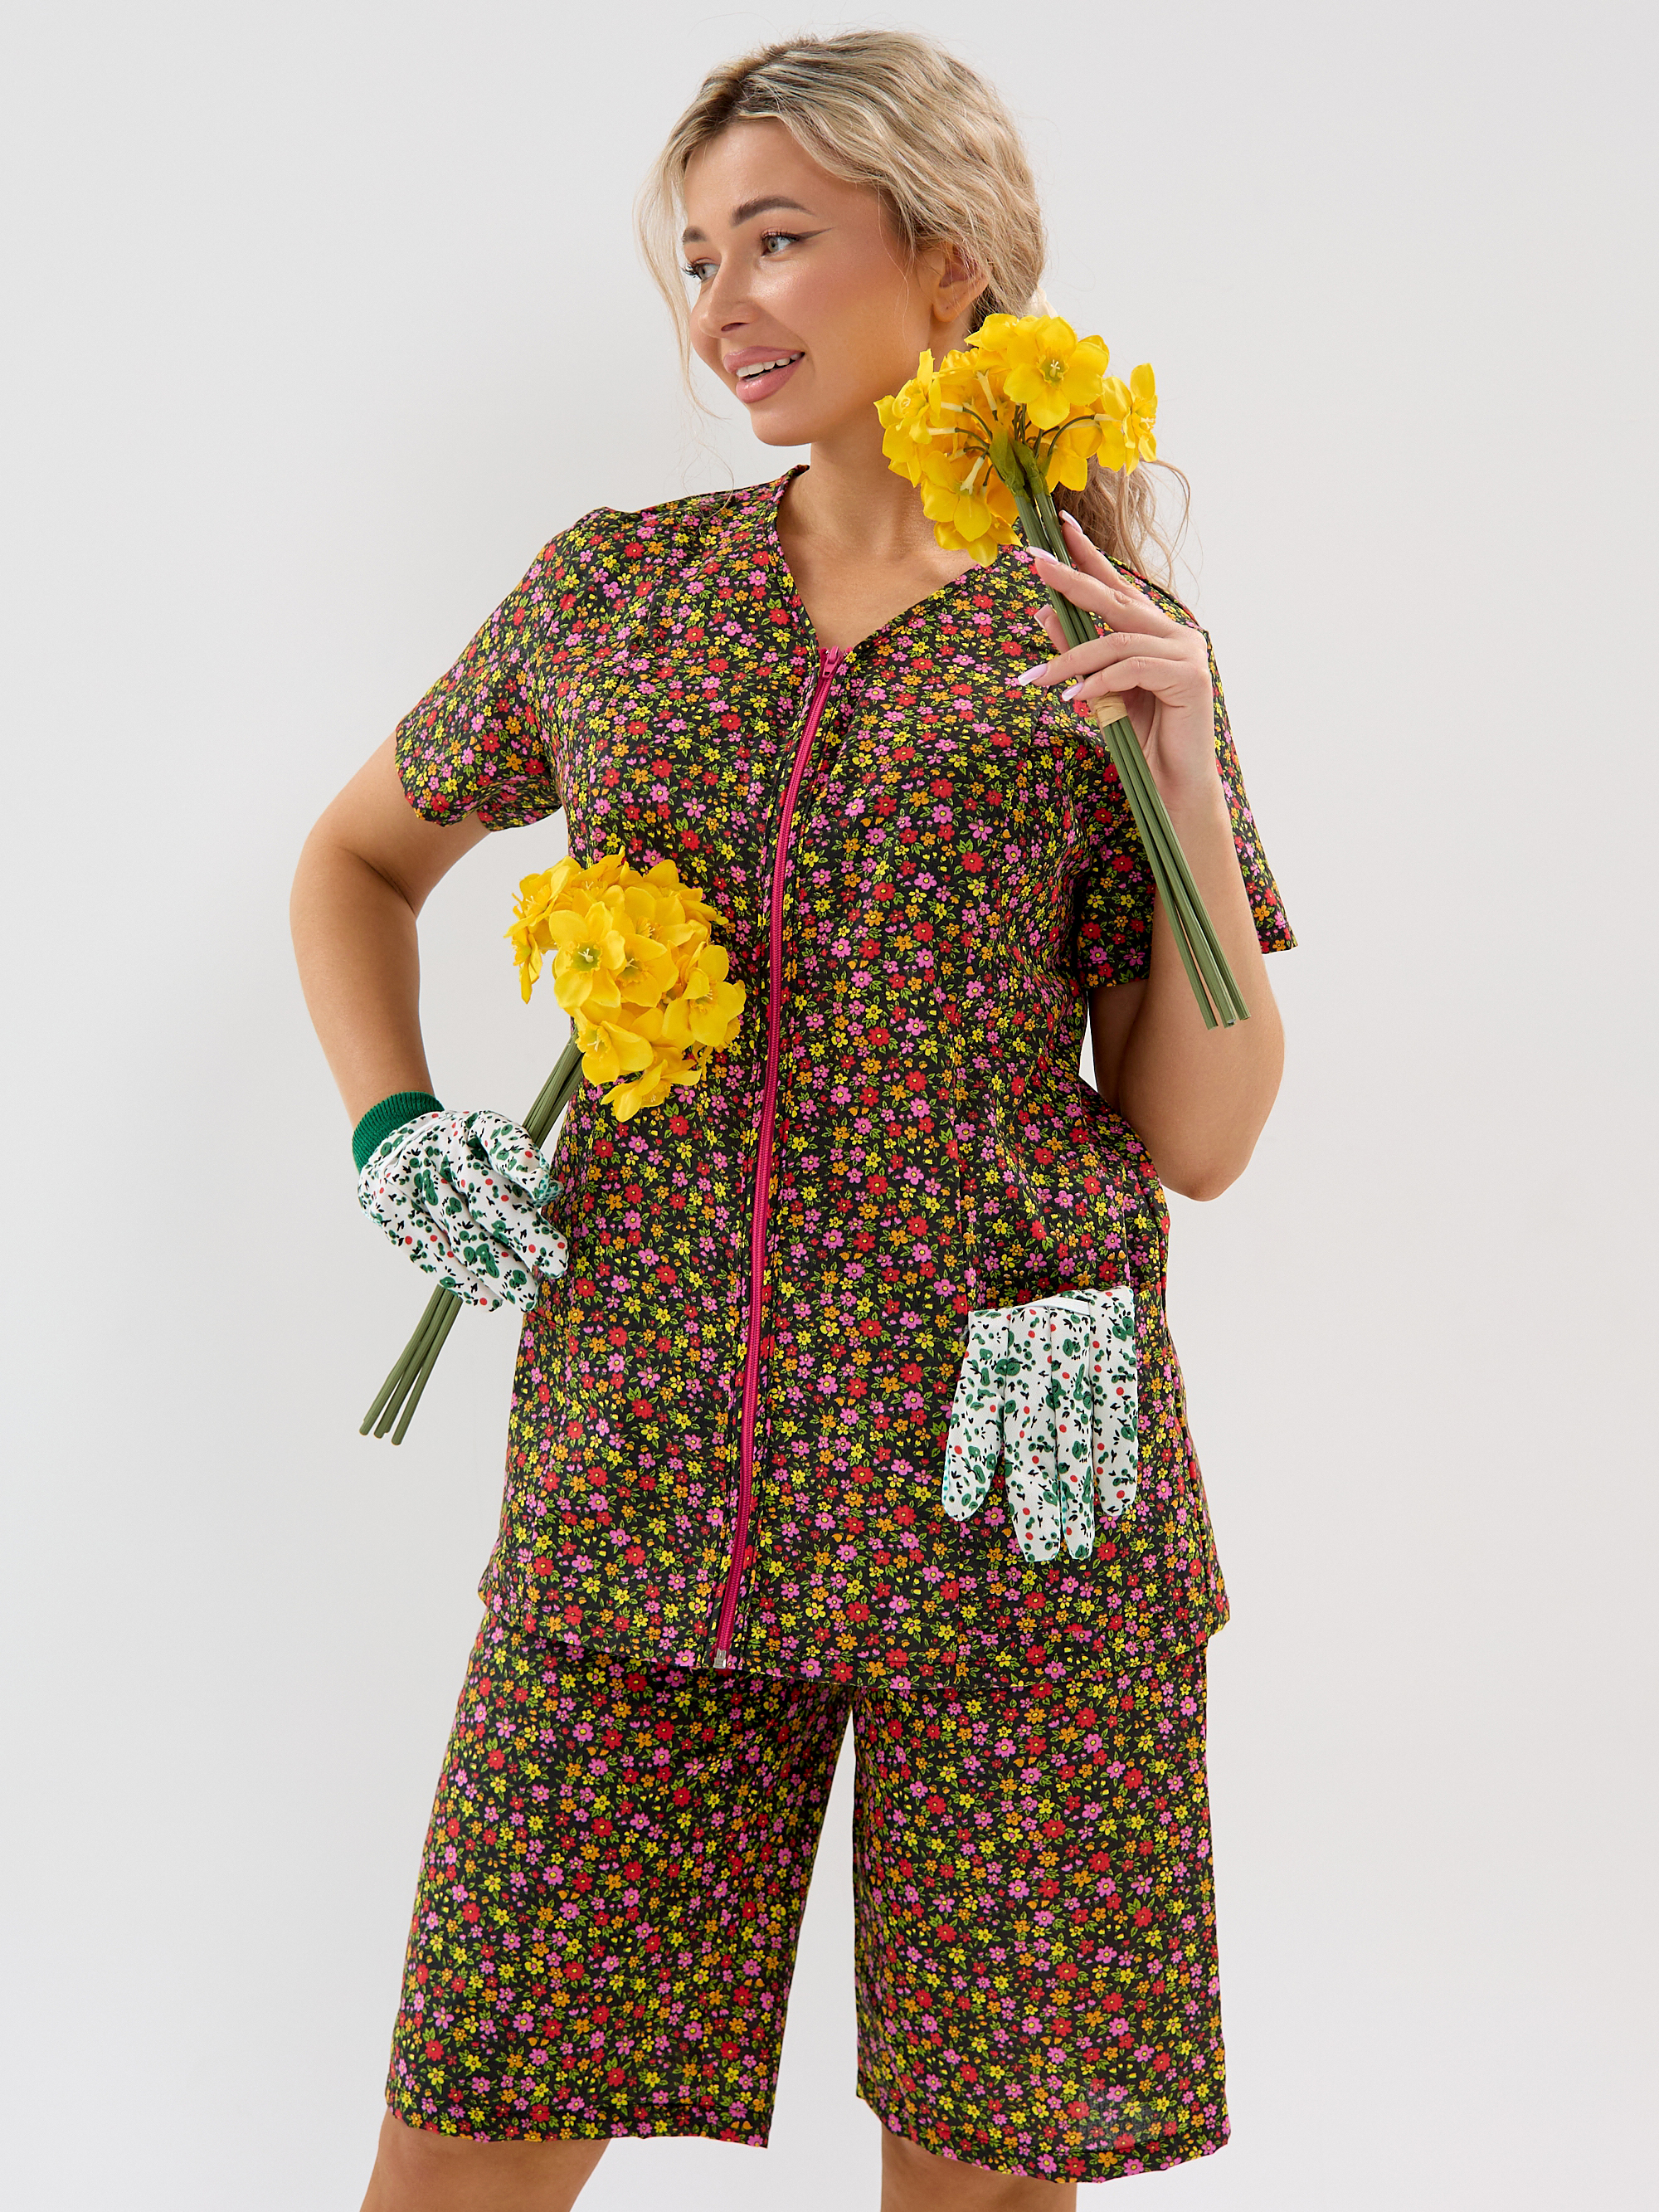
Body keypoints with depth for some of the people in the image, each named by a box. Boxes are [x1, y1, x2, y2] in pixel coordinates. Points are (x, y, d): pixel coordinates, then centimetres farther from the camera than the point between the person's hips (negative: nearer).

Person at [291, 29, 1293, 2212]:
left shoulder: (1108, 645, 3)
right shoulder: (616, 591, 9)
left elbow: (1203, 1134, 1)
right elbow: (354, 860, 24)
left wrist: (1185, 761, -9)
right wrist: (392, 1125, 7)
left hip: (1006, 1481, -1)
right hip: (643, 1467, 2)